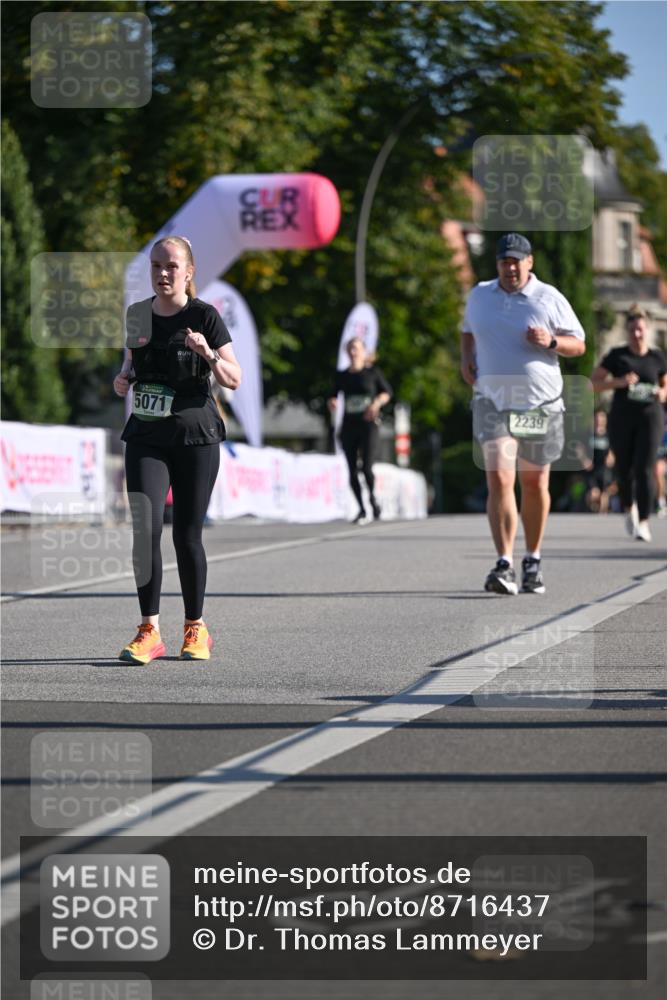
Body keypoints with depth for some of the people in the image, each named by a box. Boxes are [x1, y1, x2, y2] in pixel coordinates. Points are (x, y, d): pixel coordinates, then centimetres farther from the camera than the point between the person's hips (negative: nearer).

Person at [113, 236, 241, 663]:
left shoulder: (204, 316, -6)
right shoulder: (137, 315, 7)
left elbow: (234, 380, -9)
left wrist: (209, 354, -28)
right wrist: (123, 379, -2)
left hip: (195, 438, -3)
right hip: (146, 438, 3)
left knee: (187, 536, 2)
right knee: (144, 528, -11)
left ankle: (196, 628, 17)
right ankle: (149, 631, -9)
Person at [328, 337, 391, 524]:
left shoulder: (372, 372, 3)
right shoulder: (342, 375, 10)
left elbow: (387, 392, 11)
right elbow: (334, 395, 14)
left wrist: (377, 403, -8)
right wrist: (332, 403, -9)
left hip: (368, 424, -3)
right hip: (349, 425, 3)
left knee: (367, 468, -13)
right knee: (352, 472, 0)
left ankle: (373, 499, 15)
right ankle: (362, 510, 10)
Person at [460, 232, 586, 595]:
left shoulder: (550, 299, -2)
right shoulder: (479, 295, 7)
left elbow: (579, 345, 2)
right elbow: (468, 329, 26)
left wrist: (551, 341, -18)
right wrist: (466, 359, 7)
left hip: (540, 403, 0)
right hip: (493, 401, 0)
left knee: (535, 483, 10)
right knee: (499, 480, -15)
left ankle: (533, 561, 27)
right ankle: (504, 565, -20)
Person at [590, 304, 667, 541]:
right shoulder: (616, 356, 2)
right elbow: (593, 384, -1)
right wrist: (619, 382, -16)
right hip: (621, 418, 0)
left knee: (644, 469, -12)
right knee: (624, 469, 7)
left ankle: (643, 522, -11)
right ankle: (629, 508, 36)